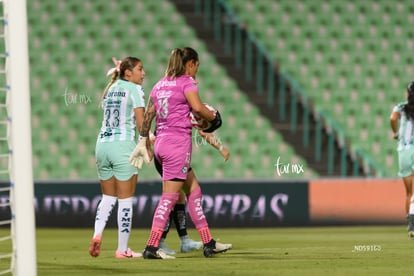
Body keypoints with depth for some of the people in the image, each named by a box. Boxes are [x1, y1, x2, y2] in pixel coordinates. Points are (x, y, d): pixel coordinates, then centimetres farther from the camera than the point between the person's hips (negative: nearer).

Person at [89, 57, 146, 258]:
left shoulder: (111, 88, 17)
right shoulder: (134, 89, -3)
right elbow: (140, 122, -9)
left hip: (102, 143, 6)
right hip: (123, 145, -6)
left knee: (108, 196, 16)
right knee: (125, 199, 1)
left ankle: (97, 234, -7)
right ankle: (122, 249, 3)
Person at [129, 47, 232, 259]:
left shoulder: (160, 84, 16)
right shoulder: (186, 82, -6)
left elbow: (147, 115, 15)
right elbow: (197, 107, -22)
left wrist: (144, 142, 19)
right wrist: (214, 117, -4)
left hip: (161, 142, 9)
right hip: (178, 140, -9)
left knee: (194, 190, 14)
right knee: (169, 197, -6)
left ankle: (209, 243, 16)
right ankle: (151, 247, -9)